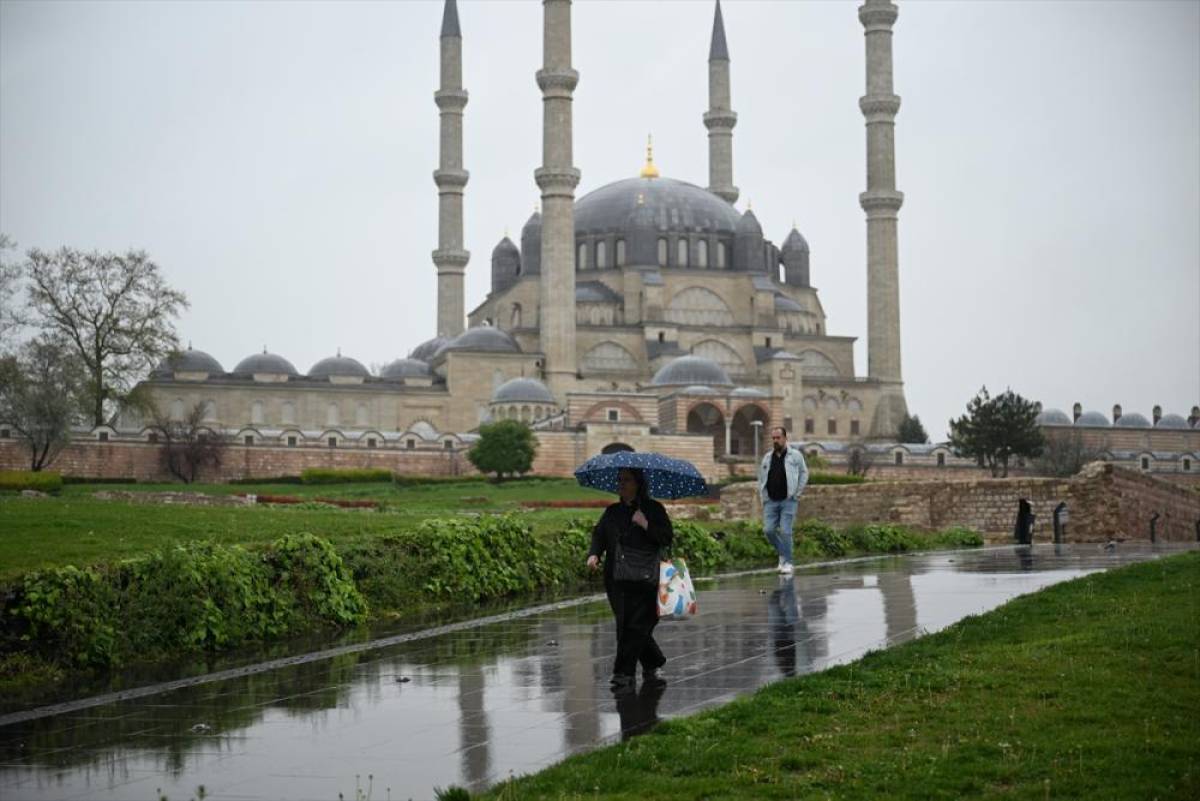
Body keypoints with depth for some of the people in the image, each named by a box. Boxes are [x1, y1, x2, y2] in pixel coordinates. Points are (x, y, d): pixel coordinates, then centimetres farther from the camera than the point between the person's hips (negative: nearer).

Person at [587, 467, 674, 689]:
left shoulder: (653, 509, 2)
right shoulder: (612, 512, 15)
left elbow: (667, 538, -5)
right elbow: (599, 534, 9)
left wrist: (646, 525, -17)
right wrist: (593, 554, -9)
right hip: (617, 578, 4)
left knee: (636, 625, -9)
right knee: (625, 625, 5)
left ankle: (624, 673, -4)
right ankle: (652, 665, 23)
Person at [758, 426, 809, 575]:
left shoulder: (795, 455, 1)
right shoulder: (767, 458, 12)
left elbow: (804, 473, 6)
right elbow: (761, 479, 18)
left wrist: (797, 493, 0)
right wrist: (764, 498, 9)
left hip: (788, 501, -4)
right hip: (771, 501, 4)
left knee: (785, 531, -9)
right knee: (768, 530, -4)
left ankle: (787, 563, -1)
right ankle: (782, 553, 19)